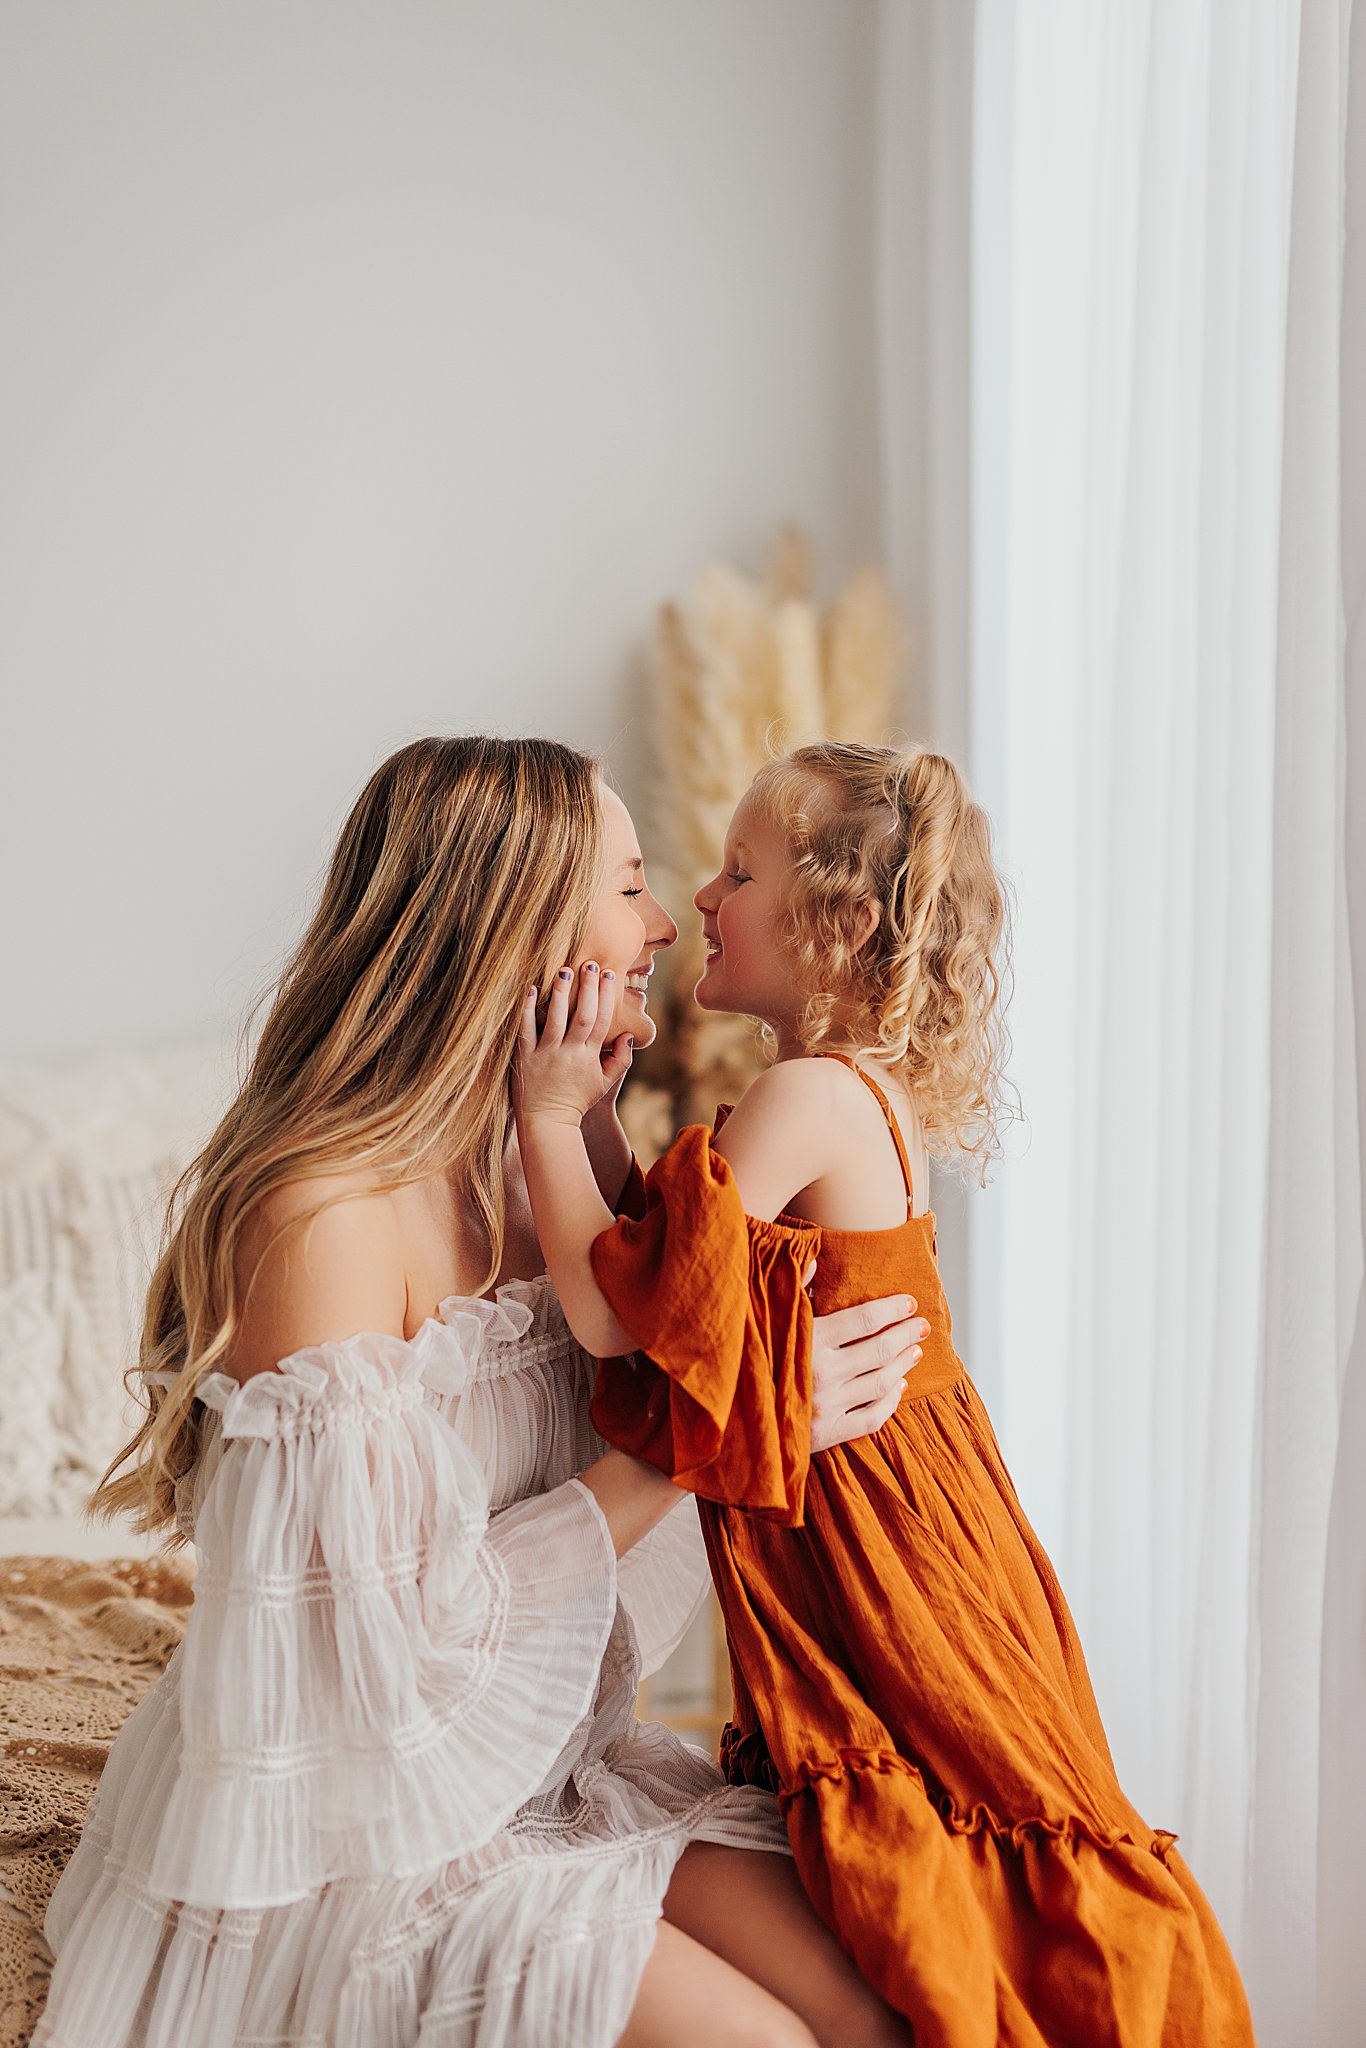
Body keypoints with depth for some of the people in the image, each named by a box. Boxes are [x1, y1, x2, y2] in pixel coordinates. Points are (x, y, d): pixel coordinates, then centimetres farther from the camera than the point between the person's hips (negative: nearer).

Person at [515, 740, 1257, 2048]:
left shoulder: (807, 1099, -20)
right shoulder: (866, 1091, 10)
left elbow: (612, 1313, -22)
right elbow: (673, 1272, 14)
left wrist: (549, 1119, -14)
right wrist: (594, 1108, 8)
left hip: (881, 1582, -10)